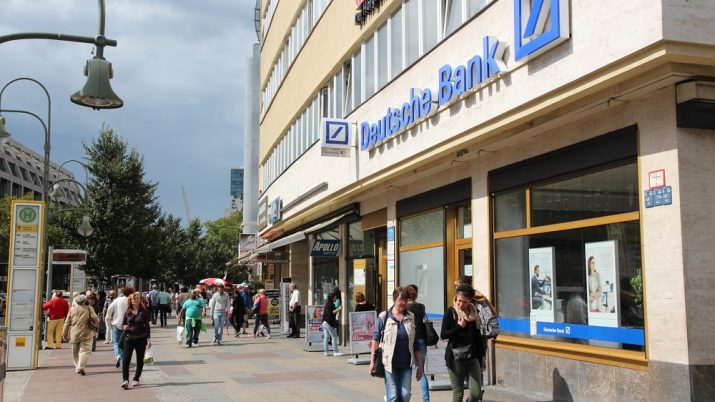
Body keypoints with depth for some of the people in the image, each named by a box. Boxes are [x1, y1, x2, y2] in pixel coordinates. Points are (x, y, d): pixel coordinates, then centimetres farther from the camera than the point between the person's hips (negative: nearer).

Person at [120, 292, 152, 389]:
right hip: (129, 338, 1)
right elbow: (122, 324, 12)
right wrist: (124, 327, -12)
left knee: (140, 360, 8)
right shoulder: (127, 312, 6)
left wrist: (148, 338, -6)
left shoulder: (144, 312, -1)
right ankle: (125, 380, -14)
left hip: (141, 339, -1)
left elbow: (147, 326, 0)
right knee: (125, 359, -12)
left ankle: (136, 379, 21)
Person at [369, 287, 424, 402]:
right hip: (390, 363, -3)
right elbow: (376, 339, -1)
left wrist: (420, 365, 10)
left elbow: (416, 344, 10)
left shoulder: (411, 318, 6)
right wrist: (372, 361, -6)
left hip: (406, 364, 3)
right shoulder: (384, 317, -3)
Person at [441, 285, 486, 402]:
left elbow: (478, 335, 14)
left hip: (473, 357, 3)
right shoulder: (451, 312, -3)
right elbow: (443, 335, -6)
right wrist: (459, 327, -15)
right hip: (456, 358, -3)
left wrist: (482, 357, 13)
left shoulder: (473, 312, 8)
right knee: (458, 393, 2)